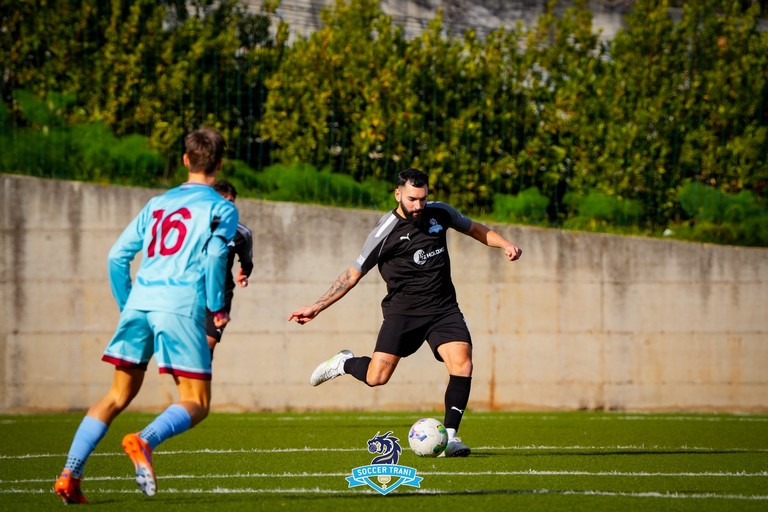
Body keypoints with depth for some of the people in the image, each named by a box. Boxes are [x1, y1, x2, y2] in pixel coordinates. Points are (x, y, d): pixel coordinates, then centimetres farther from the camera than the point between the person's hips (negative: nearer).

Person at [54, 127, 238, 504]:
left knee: (119, 396, 14)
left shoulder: (157, 204, 22)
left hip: (139, 303, 5)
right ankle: (144, 441, -29)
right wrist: (217, 307, -2)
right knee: (196, 404, 0)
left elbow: (117, 256, 17)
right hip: (180, 307, -5)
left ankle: (70, 475, 1)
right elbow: (214, 255, -10)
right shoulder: (221, 208, 7)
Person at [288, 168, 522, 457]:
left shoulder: (440, 213, 3)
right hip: (403, 310, -3)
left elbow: (473, 228, 22)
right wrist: (316, 308, -3)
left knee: (462, 365, -19)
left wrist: (504, 243, 5)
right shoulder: (386, 232, -9)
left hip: (444, 309, 3)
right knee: (376, 377, -14)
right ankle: (345, 363, 21)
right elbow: (353, 275, -2)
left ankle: (450, 436, -9)